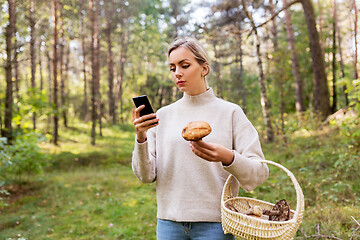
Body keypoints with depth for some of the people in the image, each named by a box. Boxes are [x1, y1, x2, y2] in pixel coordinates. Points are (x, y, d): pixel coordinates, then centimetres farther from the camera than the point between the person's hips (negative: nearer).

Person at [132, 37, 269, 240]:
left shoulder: (230, 112, -3)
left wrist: (226, 157, -25)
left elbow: (259, 173, -7)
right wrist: (141, 138, -14)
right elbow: (146, 175, 1)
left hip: (214, 223, -2)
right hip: (169, 222, 3)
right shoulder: (163, 115, 5)